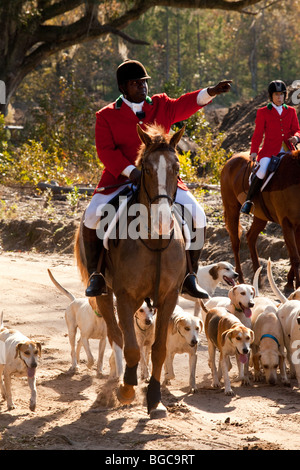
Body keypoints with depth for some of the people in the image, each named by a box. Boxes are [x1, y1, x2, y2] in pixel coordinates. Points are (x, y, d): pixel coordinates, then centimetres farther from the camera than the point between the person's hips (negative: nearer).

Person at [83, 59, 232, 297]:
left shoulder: (161, 107, 11)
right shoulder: (106, 116, 1)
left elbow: (185, 105, -2)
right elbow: (105, 151, -8)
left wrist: (210, 92, -21)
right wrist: (130, 171, -22)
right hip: (120, 179, -2)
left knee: (197, 216, -12)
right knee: (92, 217, -22)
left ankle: (189, 276, 0)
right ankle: (96, 275, -6)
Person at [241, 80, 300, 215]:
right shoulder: (263, 112, 8)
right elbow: (258, 134, 5)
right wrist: (254, 151, -9)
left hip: (287, 151, 4)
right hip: (270, 151, -4)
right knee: (262, 171, -31)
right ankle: (248, 200, -16)